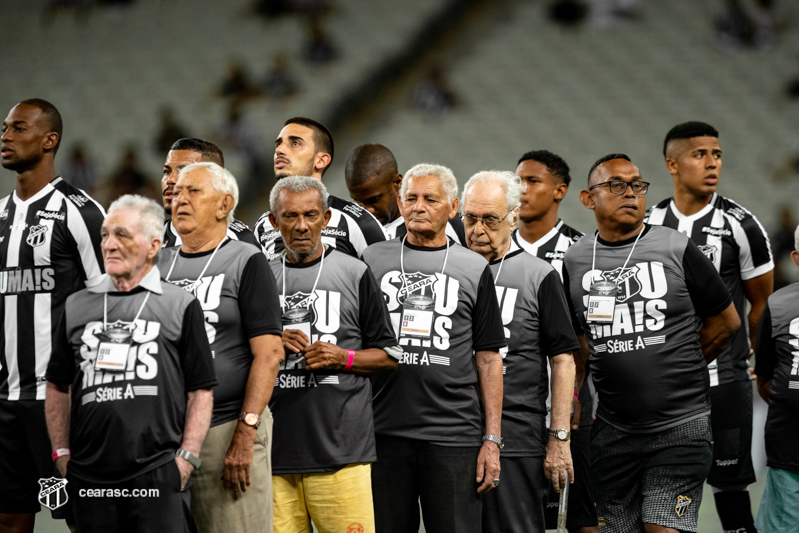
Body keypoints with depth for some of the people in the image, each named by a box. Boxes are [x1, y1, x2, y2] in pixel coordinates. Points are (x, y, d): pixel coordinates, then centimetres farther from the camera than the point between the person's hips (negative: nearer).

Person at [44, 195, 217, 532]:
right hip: (89, 477, 3)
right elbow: (58, 386, 19)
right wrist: (61, 453, 10)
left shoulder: (181, 307, 5)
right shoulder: (77, 307, 14)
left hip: (159, 477, -3)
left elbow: (201, 391, 3)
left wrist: (187, 458, -6)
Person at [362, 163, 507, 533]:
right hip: (385, 431, 1)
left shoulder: (474, 269, 8)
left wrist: (492, 438, 0)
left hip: (454, 434, -1)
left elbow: (488, 359, 7)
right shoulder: (373, 260, 10)